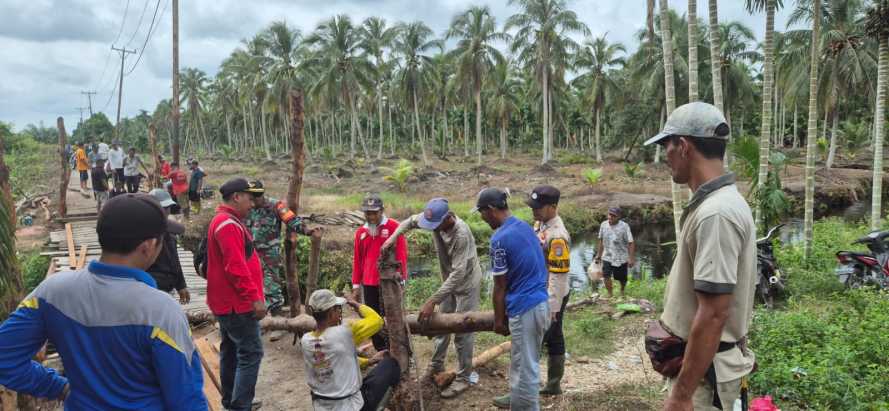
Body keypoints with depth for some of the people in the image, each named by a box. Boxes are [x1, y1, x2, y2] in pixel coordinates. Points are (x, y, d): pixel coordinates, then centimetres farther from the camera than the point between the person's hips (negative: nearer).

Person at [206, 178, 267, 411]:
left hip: (227, 301, 11)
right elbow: (236, 267, -26)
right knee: (251, 353, -7)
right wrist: (255, 297, -24)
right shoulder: (229, 224, -19)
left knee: (231, 351, 17)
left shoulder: (224, 221, 16)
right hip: (238, 303, -11)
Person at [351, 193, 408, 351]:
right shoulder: (361, 232, 10)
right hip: (369, 284, 5)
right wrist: (356, 285, 13)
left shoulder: (393, 226, -5)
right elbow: (357, 260, 15)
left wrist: (401, 279, -12)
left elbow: (401, 254, -8)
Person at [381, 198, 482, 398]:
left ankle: (463, 378, 13)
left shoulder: (461, 234, -37)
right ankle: (436, 366, 36)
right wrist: (393, 236, -14)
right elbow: (411, 221, 5)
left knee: (462, 331, -1)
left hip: (466, 283, -7)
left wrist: (432, 301, -39)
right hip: (449, 281, 8)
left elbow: (458, 273, -38)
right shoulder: (435, 219, -16)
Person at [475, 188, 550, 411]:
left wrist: (498, 320, -2)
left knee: (526, 365, 4)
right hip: (540, 302, 9)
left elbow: (500, 287, -13)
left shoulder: (500, 239, -18)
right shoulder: (525, 226, 8)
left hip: (524, 308, -9)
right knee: (523, 360, 25)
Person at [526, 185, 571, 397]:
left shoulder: (557, 236, -26)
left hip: (551, 298, -9)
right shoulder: (539, 223, 4)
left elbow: (559, 276, -26)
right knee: (554, 339, 18)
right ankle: (553, 385, 31)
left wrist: (552, 308, -23)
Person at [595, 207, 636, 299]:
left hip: (621, 258, -2)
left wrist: (631, 259, -20)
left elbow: (631, 243, -16)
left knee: (622, 278, 12)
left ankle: (622, 291, 42)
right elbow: (601, 240, 7)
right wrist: (598, 255, 11)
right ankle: (610, 295, 1)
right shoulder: (604, 225, -5)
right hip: (607, 257, 2)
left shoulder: (624, 226, -17)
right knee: (606, 276, -15)